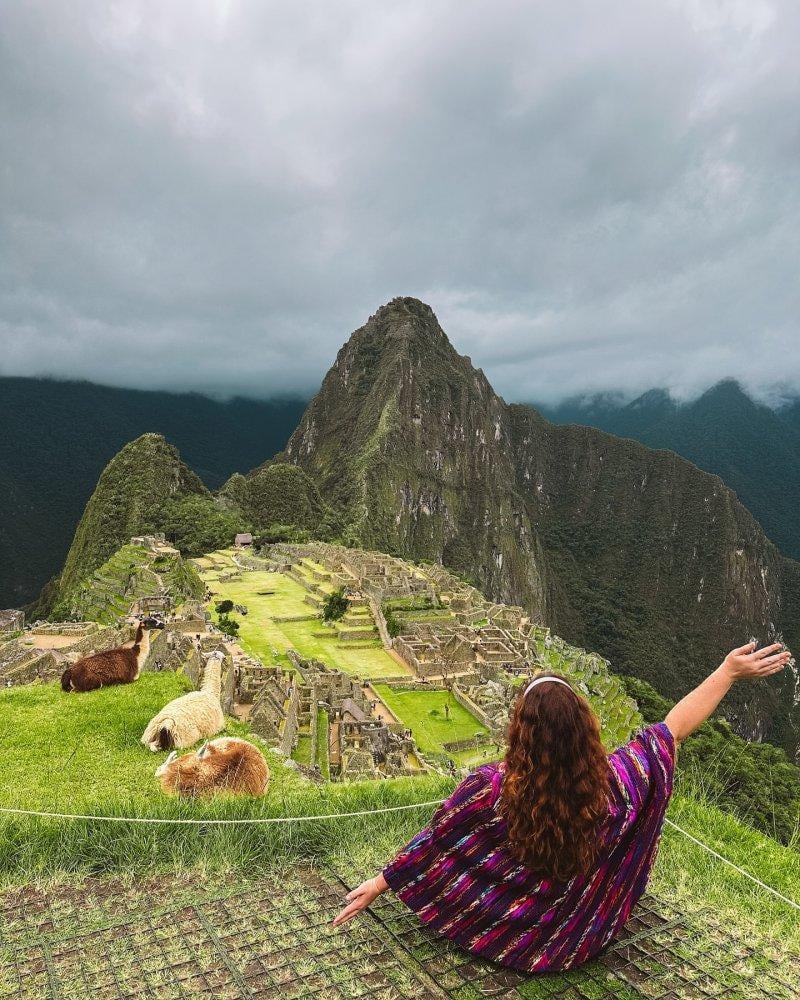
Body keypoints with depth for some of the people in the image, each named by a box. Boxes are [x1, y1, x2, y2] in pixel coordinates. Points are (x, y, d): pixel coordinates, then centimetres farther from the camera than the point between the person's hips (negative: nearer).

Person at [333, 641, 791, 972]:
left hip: (510, 940, -1)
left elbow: (430, 846, -19)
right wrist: (730, 671, -5)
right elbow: (676, 725, -17)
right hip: (589, 938, 2)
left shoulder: (491, 789, -34)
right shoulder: (616, 782, -31)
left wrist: (378, 885, -2)